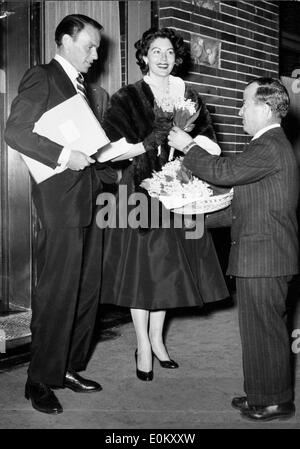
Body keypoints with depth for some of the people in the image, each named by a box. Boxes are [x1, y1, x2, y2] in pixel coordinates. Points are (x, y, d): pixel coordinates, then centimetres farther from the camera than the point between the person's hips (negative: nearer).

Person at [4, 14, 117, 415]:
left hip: (90, 201, 8)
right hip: (60, 203, -8)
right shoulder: (41, 77, -2)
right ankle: (41, 379, 9)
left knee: (88, 291, 10)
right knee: (57, 293, -4)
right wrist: (63, 155, -20)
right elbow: (15, 132, -13)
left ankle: (68, 368, 23)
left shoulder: (81, 88, 23)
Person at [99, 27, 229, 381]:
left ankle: (157, 339, 22)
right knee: (140, 265, -2)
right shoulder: (126, 99, -1)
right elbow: (111, 149, -10)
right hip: (140, 191, -4)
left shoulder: (189, 97, 11)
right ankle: (143, 348, 10)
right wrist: (147, 145, -22)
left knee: (168, 265, 7)